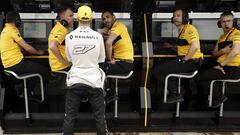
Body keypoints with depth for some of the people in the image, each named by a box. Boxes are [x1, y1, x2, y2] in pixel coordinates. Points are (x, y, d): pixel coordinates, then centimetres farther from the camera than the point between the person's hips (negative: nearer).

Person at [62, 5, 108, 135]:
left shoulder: (69, 36, -4)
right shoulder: (98, 36, -5)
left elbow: (69, 58, 8)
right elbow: (102, 59, 6)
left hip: (75, 80, 0)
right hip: (94, 81, 0)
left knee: (69, 117, 12)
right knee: (100, 117, 11)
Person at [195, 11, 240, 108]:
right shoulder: (221, 37, 18)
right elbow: (214, 53, 16)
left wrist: (221, 65, -19)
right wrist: (223, 51, -7)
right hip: (223, 66, 9)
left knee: (201, 77, -16)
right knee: (199, 73, 9)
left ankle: (219, 97, 1)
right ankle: (202, 100, 18)